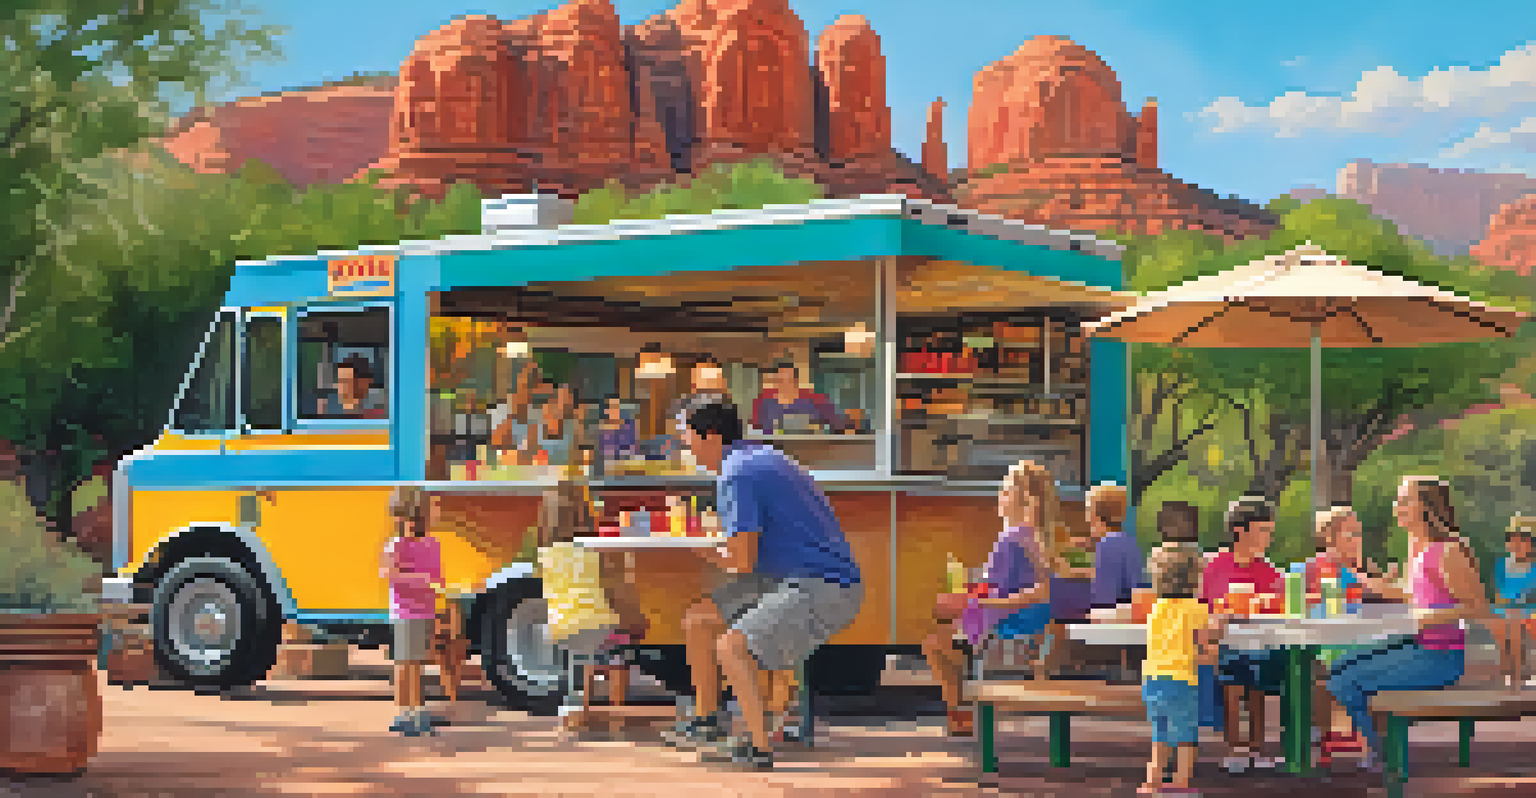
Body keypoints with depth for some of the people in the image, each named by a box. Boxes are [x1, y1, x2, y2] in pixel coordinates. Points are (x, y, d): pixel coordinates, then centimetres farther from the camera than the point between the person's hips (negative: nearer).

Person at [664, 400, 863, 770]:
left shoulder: (735, 475, -16)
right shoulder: (764, 457, 15)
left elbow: (742, 561, -18)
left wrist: (705, 552, 1)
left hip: (822, 589, -10)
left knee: (731, 648, -25)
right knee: (697, 621, 12)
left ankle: (760, 746, -15)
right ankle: (706, 718, 24)